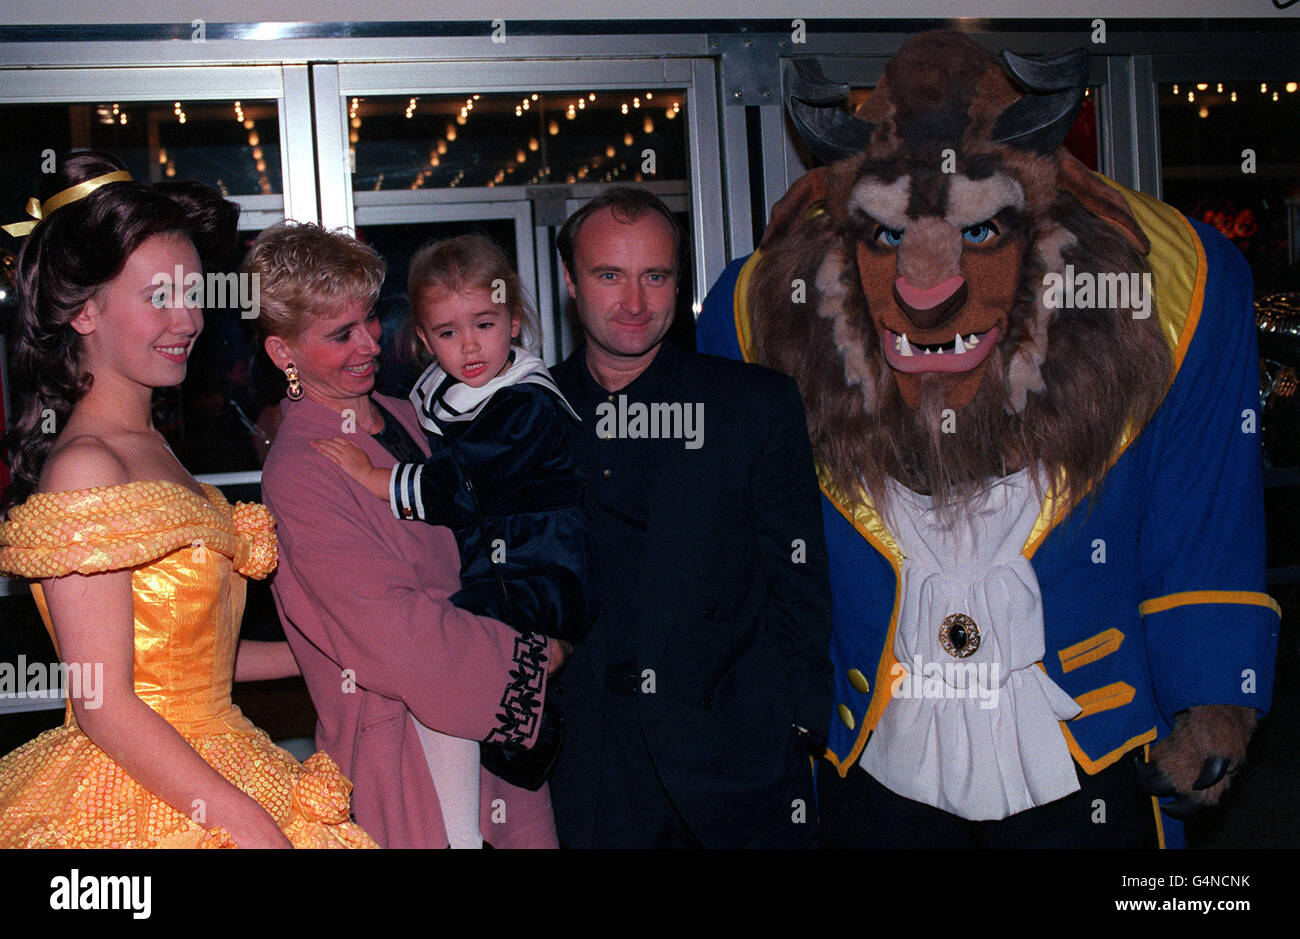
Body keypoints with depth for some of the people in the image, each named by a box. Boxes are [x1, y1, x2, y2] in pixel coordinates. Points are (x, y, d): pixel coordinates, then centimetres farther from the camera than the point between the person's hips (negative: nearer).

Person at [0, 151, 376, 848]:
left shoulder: (150, 449, 8)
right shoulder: (85, 466, -18)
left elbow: (187, 654, 10)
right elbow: (103, 706, -20)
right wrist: (250, 822, -19)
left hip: (204, 780, 8)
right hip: (133, 808, -8)